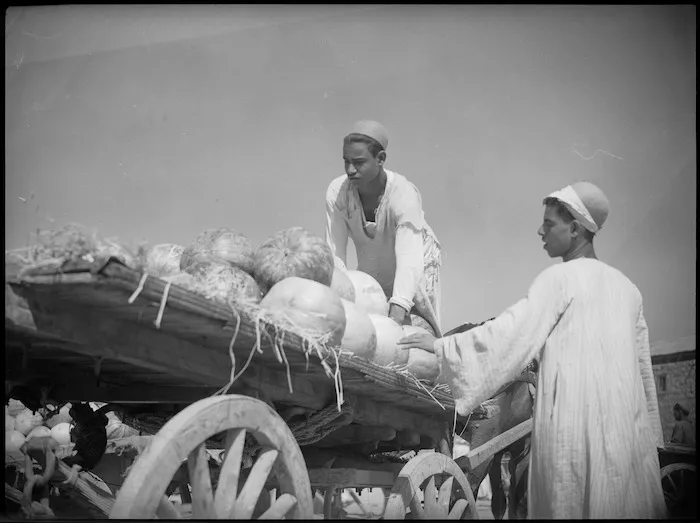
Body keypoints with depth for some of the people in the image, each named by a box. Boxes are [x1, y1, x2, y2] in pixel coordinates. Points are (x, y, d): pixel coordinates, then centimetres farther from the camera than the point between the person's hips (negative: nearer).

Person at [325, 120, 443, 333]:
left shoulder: (403, 195, -34)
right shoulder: (337, 192, -23)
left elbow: (409, 259, -43)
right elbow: (335, 254, -23)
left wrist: (396, 316, -56)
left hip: (417, 270, -3)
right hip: (371, 274, 3)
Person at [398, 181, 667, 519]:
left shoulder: (559, 279, -6)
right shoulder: (626, 286, 13)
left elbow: (510, 333, -11)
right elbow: (642, 365, 16)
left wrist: (441, 346, -5)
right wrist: (649, 436, 22)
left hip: (574, 424, -6)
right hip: (627, 428, 7)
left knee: (570, 505, 2)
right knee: (628, 503, 10)